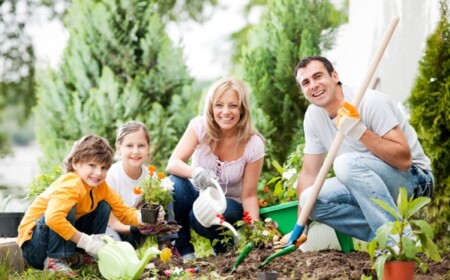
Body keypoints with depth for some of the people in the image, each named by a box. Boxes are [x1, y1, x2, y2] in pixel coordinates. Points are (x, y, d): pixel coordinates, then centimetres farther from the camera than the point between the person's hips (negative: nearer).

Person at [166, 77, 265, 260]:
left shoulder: (254, 145, -18)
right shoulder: (200, 126, -16)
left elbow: (249, 195, -13)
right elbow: (172, 163, -25)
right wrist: (195, 172, -47)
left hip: (228, 205, -2)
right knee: (175, 183, -31)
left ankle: (224, 245, 0)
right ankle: (184, 251, -14)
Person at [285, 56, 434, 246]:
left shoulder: (371, 102, -20)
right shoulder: (313, 115, 1)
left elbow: (403, 159, -26)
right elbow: (309, 173, 6)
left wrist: (360, 131, -34)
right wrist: (300, 229, 1)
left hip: (412, 177, -7)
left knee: (347, 163, -33)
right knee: (310, 199, -15)